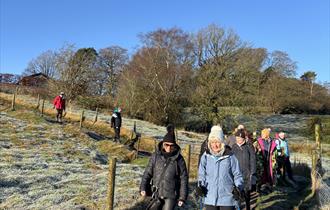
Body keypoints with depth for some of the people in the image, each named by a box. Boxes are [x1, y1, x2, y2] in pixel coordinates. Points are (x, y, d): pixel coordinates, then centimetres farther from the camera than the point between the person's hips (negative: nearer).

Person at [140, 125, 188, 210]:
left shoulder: (179, 159, -6)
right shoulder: (155, 156, -2)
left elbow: (183, 179, -1)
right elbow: (148, 173, 2)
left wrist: (182, 197, -2)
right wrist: (143, 187, -9)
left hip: (171, 196, -2)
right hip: (157, 194, 2)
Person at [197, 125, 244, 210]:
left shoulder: (230, 156, -5)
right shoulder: (206, 156, -1)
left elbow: (237, 175, 1)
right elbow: (202, 174, 5)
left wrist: (238, 187, -14)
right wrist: (200, 186, -11)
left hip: (227, 199, -1)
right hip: (210, 199, 2)